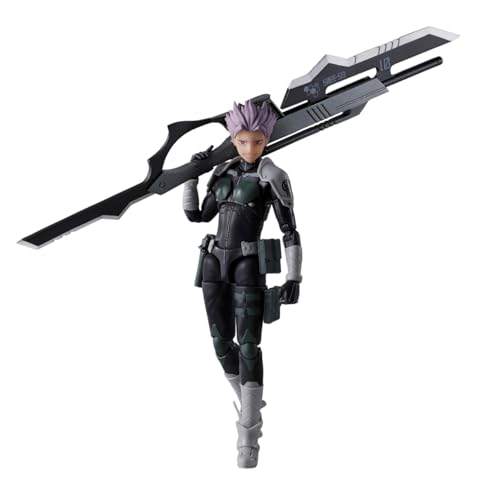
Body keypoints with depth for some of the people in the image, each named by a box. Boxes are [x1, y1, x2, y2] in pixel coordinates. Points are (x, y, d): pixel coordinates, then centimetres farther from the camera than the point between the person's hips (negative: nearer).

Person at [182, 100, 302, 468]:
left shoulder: (274, 176, -5)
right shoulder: (224, 172, 13)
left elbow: (290, 229, -8)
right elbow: (198, 215, 15)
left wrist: (294, 278, -14)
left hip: (249, 268, -6)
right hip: (215, 264, 6)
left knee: (248, 347, -9)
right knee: (222, 343, 9)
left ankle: (248, 439, -3)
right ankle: (252, 407, 33)